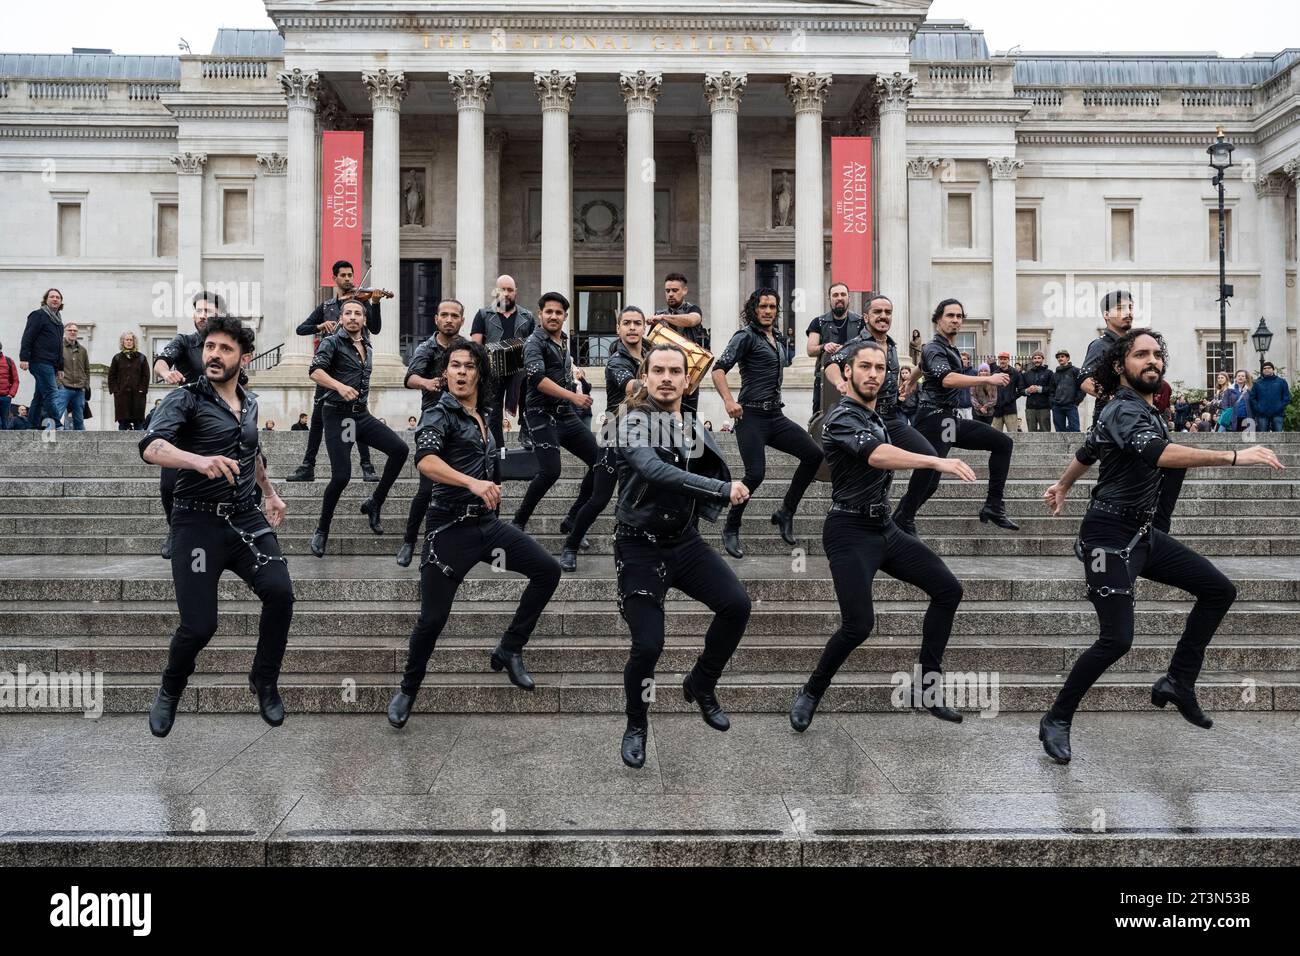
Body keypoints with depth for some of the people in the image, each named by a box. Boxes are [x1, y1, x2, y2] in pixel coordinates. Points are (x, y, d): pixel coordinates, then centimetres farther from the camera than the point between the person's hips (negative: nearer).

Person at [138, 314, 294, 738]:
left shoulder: (250, 403, 13)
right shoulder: (186, 398, -6)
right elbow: (151, 447, -26)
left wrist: (270, 493, 35)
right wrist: (200, 460, -44)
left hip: (246, 516, 5)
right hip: (198, 522, -4)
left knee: (280, 593, -16)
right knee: (199, 624, -9)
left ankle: (264, 681, 8)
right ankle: (170, 691, 23)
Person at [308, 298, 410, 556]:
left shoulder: (367, 346, 15)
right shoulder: (332, 342, -6)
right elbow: (315, 370, -22)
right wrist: (339, 386, -37)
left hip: (362, 414, 6)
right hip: (338, 415, -6)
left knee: (400, 449, -10)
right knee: (341, 476, -13)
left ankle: (374, 503, 5)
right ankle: (322, 531, 6)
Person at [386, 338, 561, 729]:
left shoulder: (482, 418, 13)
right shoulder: (439, 414, -9)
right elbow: (425, 461, -30)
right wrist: (473, 483, -41)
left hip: (488, 523, 7)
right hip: (451, 529, -6)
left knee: (548, 570, -3)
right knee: (432, 619, -3)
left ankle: (508, 651, 9)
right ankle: (407, 690, 21)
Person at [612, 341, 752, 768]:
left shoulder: (695, 428, 8)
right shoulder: (634, 422, -11)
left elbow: (719, 477, 12)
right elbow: (654, 470, -30)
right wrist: (723, 489, -31)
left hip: (685, 541, 5)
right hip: (641, 546, -5)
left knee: (736, 605, -16)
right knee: (647, 644, -10)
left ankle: (701, 685, 12)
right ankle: (636, 726, 19)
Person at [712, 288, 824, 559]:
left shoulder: (776, 338, 19)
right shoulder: (746, 336, -6)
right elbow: (719, 369, -17)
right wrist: (729, 401, -30)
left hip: (775, 416, 8)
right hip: (751, 416, -8)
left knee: (813, 455, -3)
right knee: (756, 473, -19)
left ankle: (785, 513, 8)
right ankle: (731, 530, 0)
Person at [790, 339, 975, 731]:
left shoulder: (876, 418, 13)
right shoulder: (843, 417, -16)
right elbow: (878, 455, -35)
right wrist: (937, 462, -46)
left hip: (884, 529, 9)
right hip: (850, 532, -9)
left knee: (948, 589, 4)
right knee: (858, 625, -16)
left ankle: (926, 687, 12)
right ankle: (810, 694, 8)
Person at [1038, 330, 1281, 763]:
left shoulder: (1139, 408, 11)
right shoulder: (1125, 410, -19)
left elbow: (1091, 448, 26)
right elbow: (1157, 453, -40)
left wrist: (1063, 485, 40)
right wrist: (1234, 456, -44)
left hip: (1142, 533, 10)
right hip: (1111, 537, -10)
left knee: (1220, 591, 9)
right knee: (1116, 640, -13)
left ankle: (1178, 683, 16)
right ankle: (1056, 721, 1)